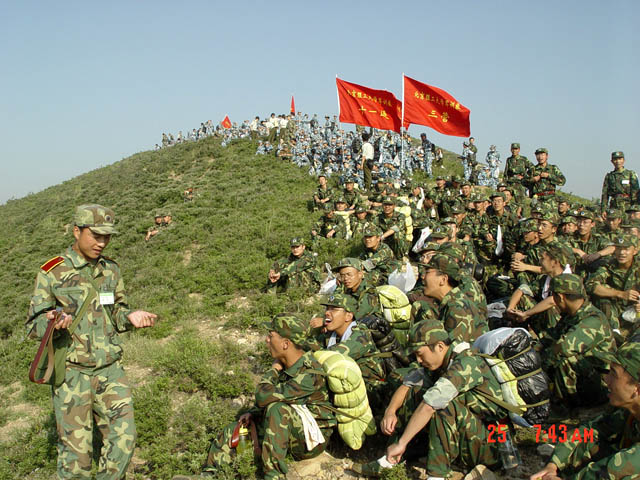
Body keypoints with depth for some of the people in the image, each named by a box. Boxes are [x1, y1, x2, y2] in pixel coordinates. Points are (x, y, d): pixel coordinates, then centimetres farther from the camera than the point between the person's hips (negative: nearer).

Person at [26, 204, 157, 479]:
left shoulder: (111, 271, 9)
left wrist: (130, 317, -6)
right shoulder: (52, 273, -5)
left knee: (123, 439, 2)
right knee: (76, 447, 1)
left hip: (110, 370, 4)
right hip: (72, 373, -4)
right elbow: (34, 325, -3)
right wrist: (53, 323, -26)